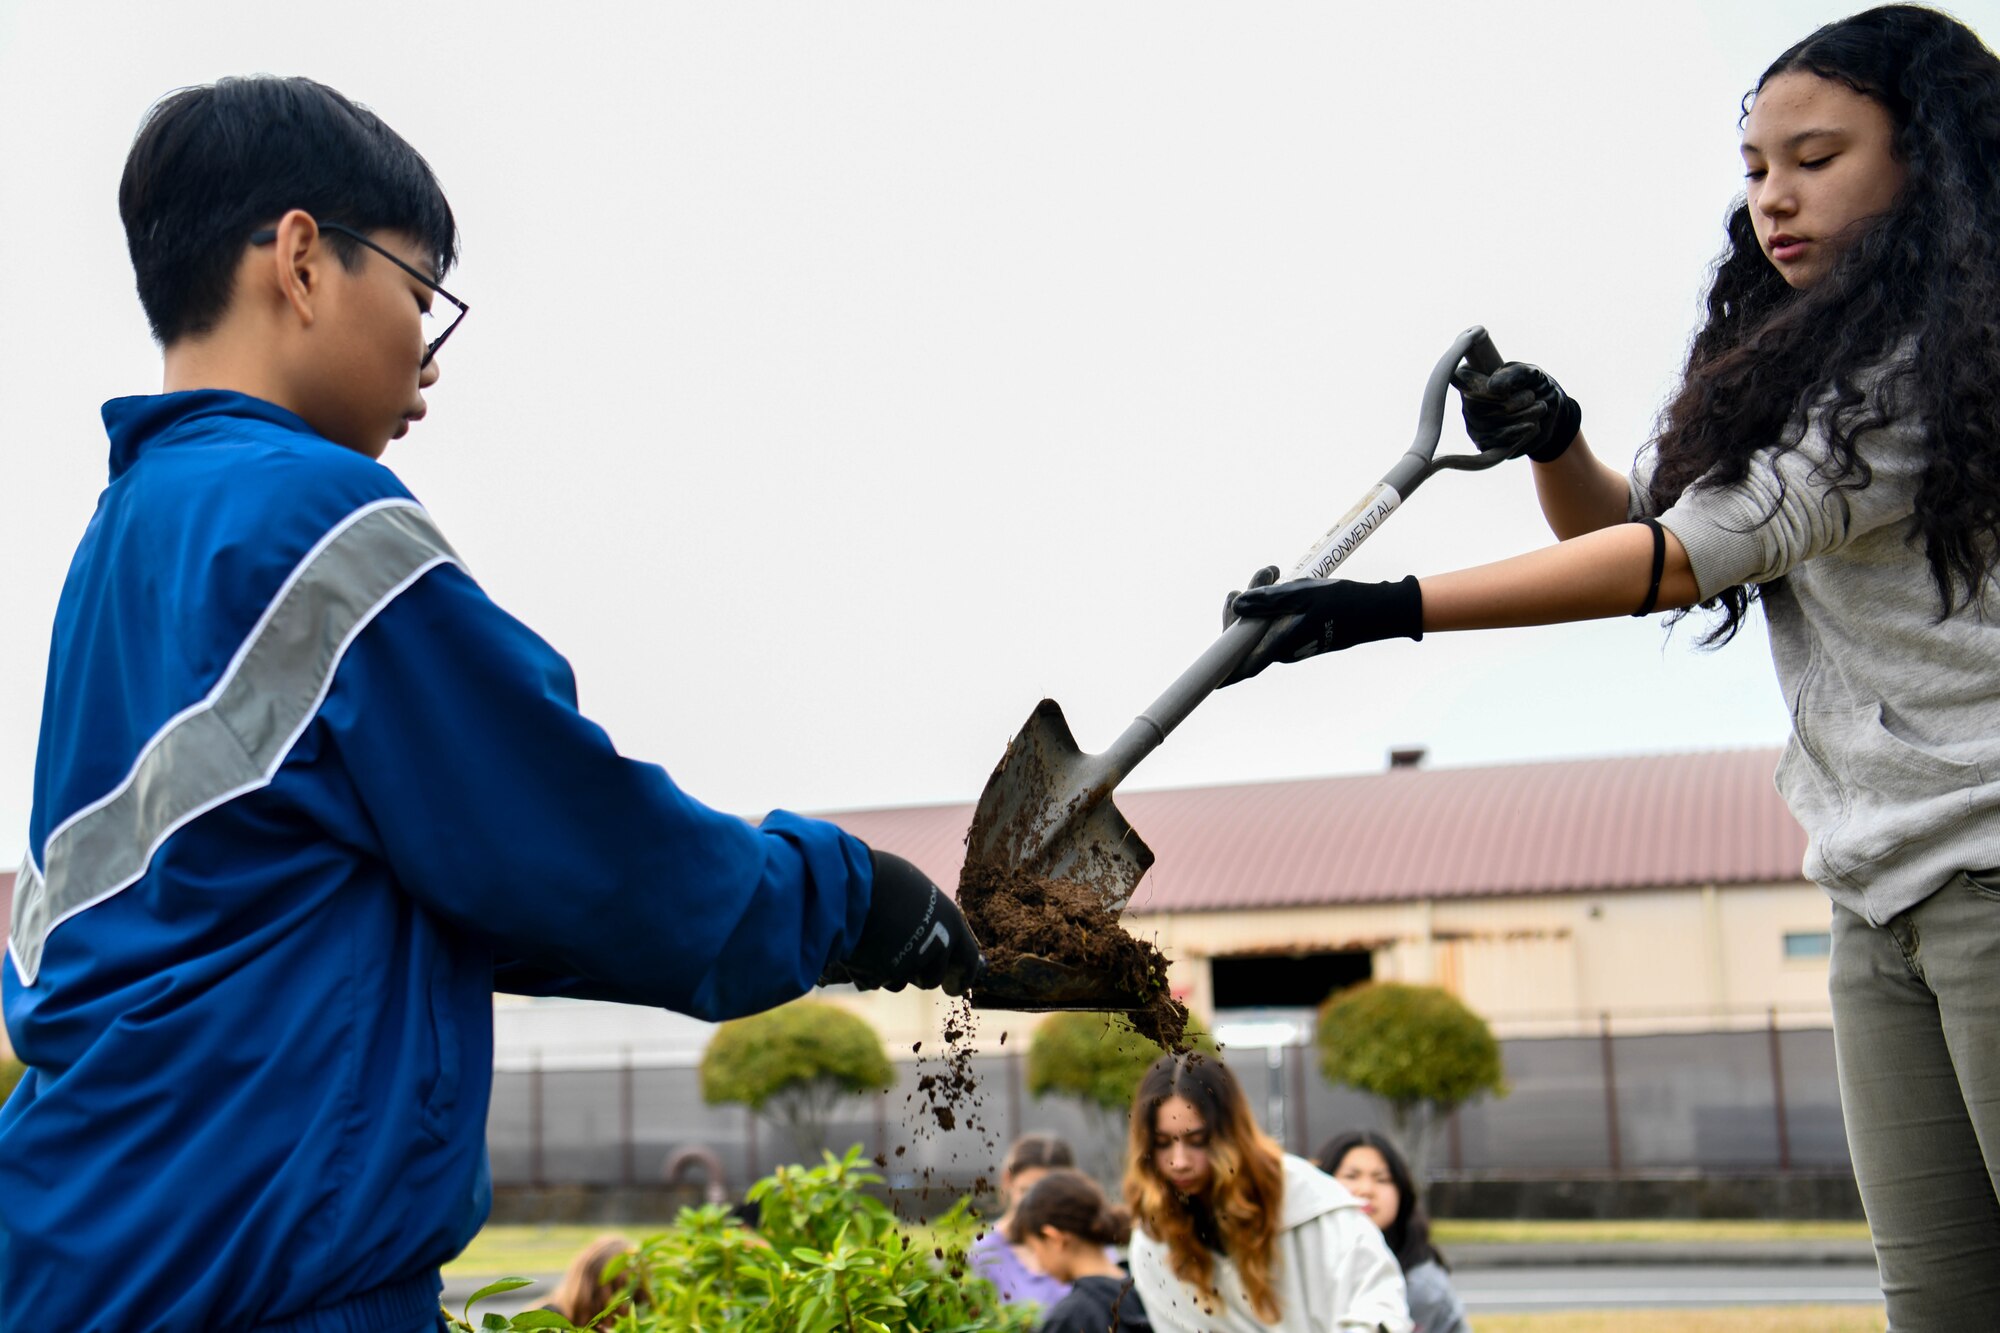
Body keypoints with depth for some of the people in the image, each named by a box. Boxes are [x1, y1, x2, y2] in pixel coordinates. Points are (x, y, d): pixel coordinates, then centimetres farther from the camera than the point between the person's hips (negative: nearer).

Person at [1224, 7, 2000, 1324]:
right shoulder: (1788, 367, 19)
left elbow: (1694, 550, -17)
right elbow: (1626, 520, 23)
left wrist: (1392, 608, -19)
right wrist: (1553, 438, -1)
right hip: (1885, 892, 8)